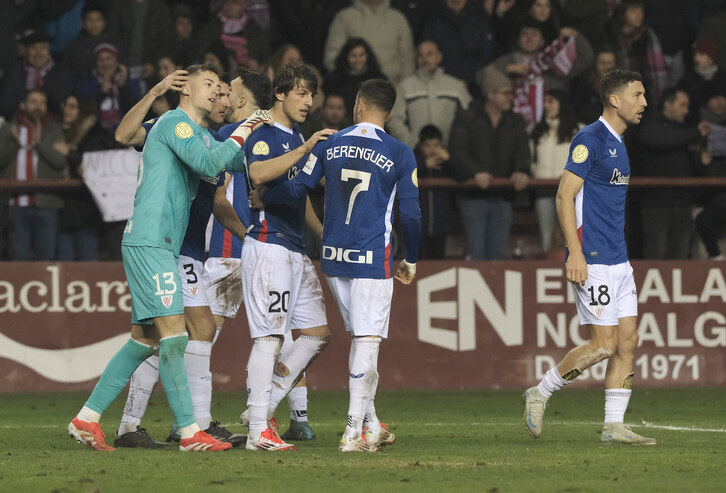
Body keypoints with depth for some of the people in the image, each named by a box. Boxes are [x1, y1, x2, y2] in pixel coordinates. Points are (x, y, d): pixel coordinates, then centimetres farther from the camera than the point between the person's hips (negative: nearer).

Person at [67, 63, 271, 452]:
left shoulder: (200, 134, 24)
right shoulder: (174, 122, -6)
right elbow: (209, 164, -19)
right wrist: (242, 133, -9)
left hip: (160, 245, 10)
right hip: (149, 241, -10)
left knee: (144, 339, 9)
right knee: (173, 334, -12)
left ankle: (86, 419, 13)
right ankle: (189, 432, -14)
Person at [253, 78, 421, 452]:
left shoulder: (331, 145, 4)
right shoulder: (399, 154, -3)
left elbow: (298, 187, 4)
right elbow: (411, 212, -1)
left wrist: (261, 199, 21)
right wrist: (411, 260, 11)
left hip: (333, 256, 4)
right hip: (373, 258, -4)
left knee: (360, 339, 16)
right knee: (367, 341, -5)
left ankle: (371, 424, 20)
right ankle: (354, 430, -11)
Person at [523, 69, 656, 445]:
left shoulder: (618, 144, 17)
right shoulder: (590, 139, -11)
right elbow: (565, 195, -15)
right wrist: (576, 254, -21)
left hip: (617, 260, 9)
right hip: (592, 261, -9)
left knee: (628, 340, 3)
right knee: (604, 344, -10)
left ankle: (614, 427, 6)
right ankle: (540, 393, 7)